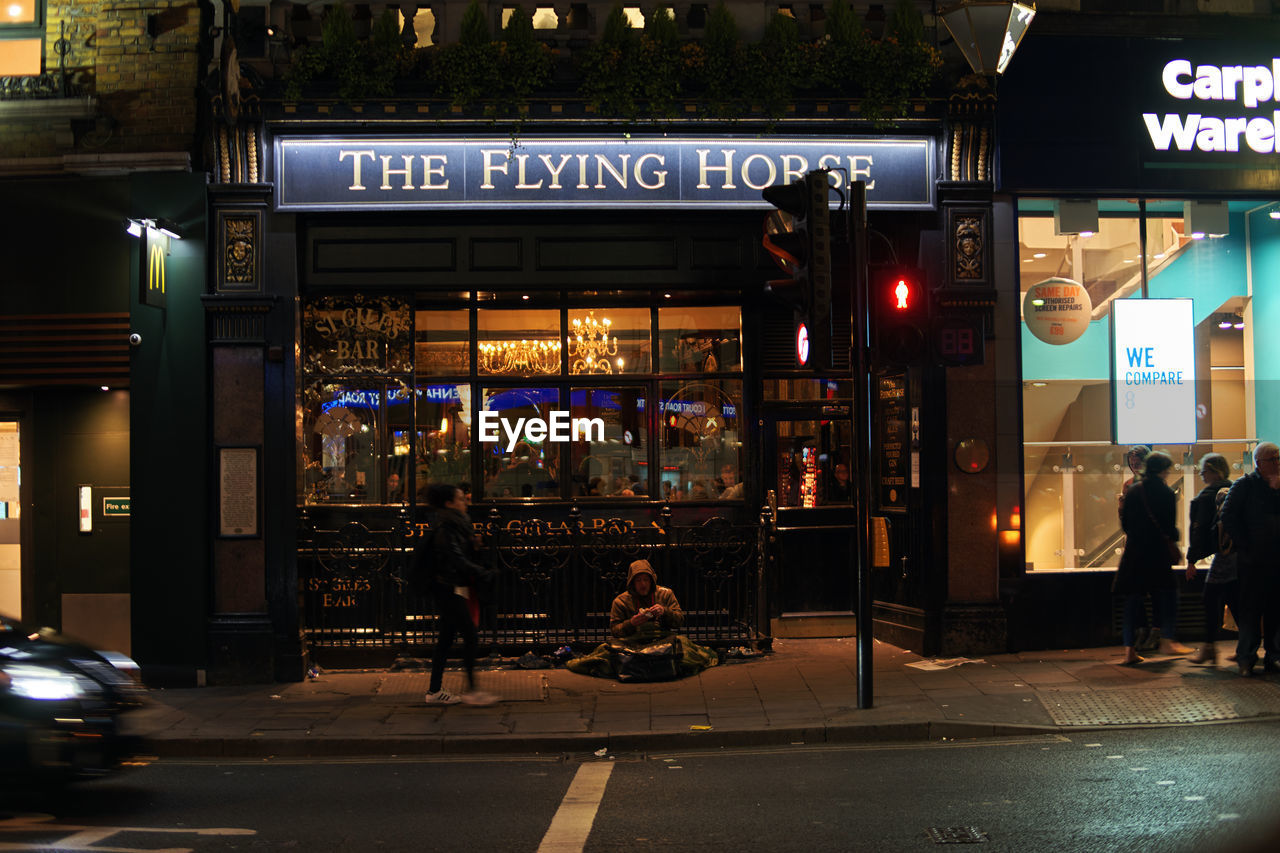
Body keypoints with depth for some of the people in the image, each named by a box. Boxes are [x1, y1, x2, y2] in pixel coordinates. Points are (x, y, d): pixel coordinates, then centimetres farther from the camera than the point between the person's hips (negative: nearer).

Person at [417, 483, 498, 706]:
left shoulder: (456, 525, 15)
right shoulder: (446, 529, -16)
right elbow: (458, 561, -22)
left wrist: (481, 571, 9)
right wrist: (482, 573, -17)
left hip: (450, 589, 10)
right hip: (450, 589, -10)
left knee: (445, 640, 11)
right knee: (470, 637, -8)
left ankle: (435, 690, 15)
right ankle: (471, 690, -5)